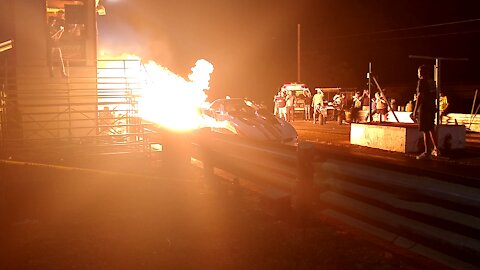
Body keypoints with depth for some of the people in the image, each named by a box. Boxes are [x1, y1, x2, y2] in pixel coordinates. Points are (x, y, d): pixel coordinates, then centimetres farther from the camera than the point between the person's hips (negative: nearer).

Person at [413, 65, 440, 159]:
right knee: (430, 129, 17)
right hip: (432, 108, 8)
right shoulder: (432, 82, 13)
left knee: (425, 130, -5)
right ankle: (436, 149, 19)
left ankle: (426, 152, -3)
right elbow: (434, 96, 17)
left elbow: (419, 96, -16)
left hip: (424, 108, -8)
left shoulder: (421, 81, -10)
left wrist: (415, 110, -15)